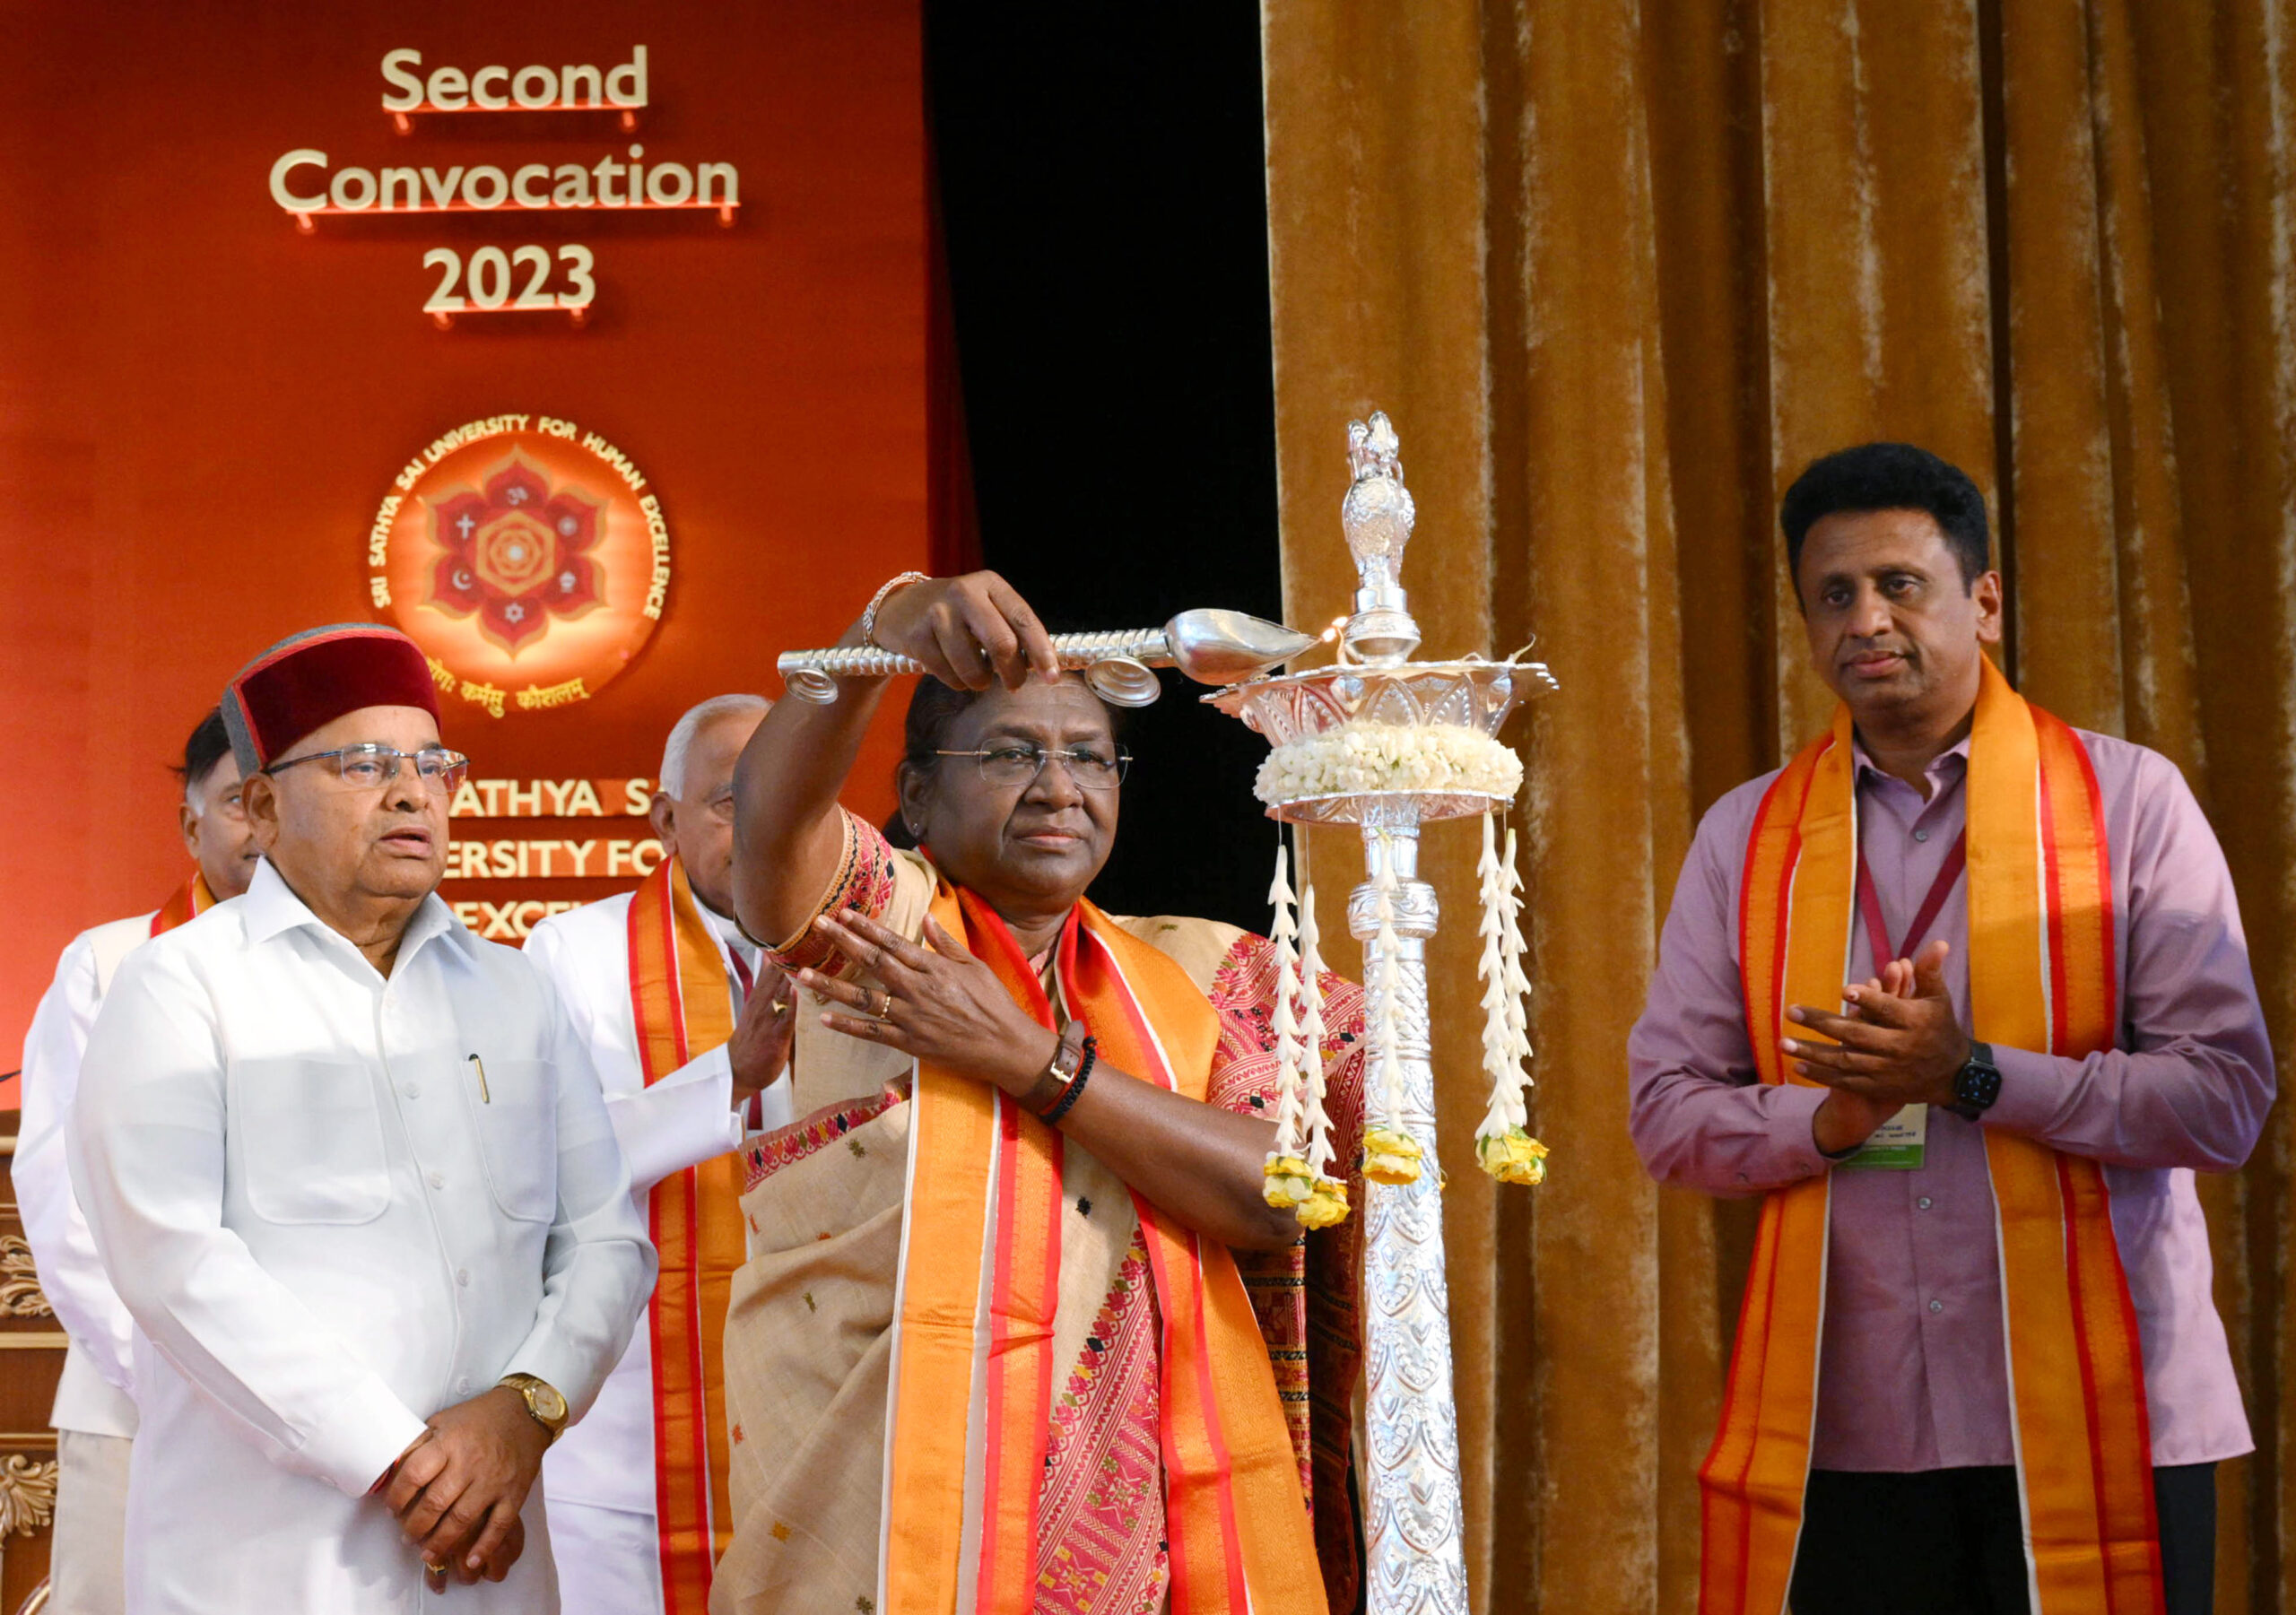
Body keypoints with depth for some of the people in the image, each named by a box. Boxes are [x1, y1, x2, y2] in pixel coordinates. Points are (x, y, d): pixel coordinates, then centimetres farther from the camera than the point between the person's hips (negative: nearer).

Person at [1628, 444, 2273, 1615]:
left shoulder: (2129, 801, 1)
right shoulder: (1746, 837, 10)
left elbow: (2224, 1101, -6)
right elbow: (1664, 1111, 7)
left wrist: (1972, 1076, -15)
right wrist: (1830, 1119, -11)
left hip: (2091, 1426, -2)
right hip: (1841, 1432, 2)